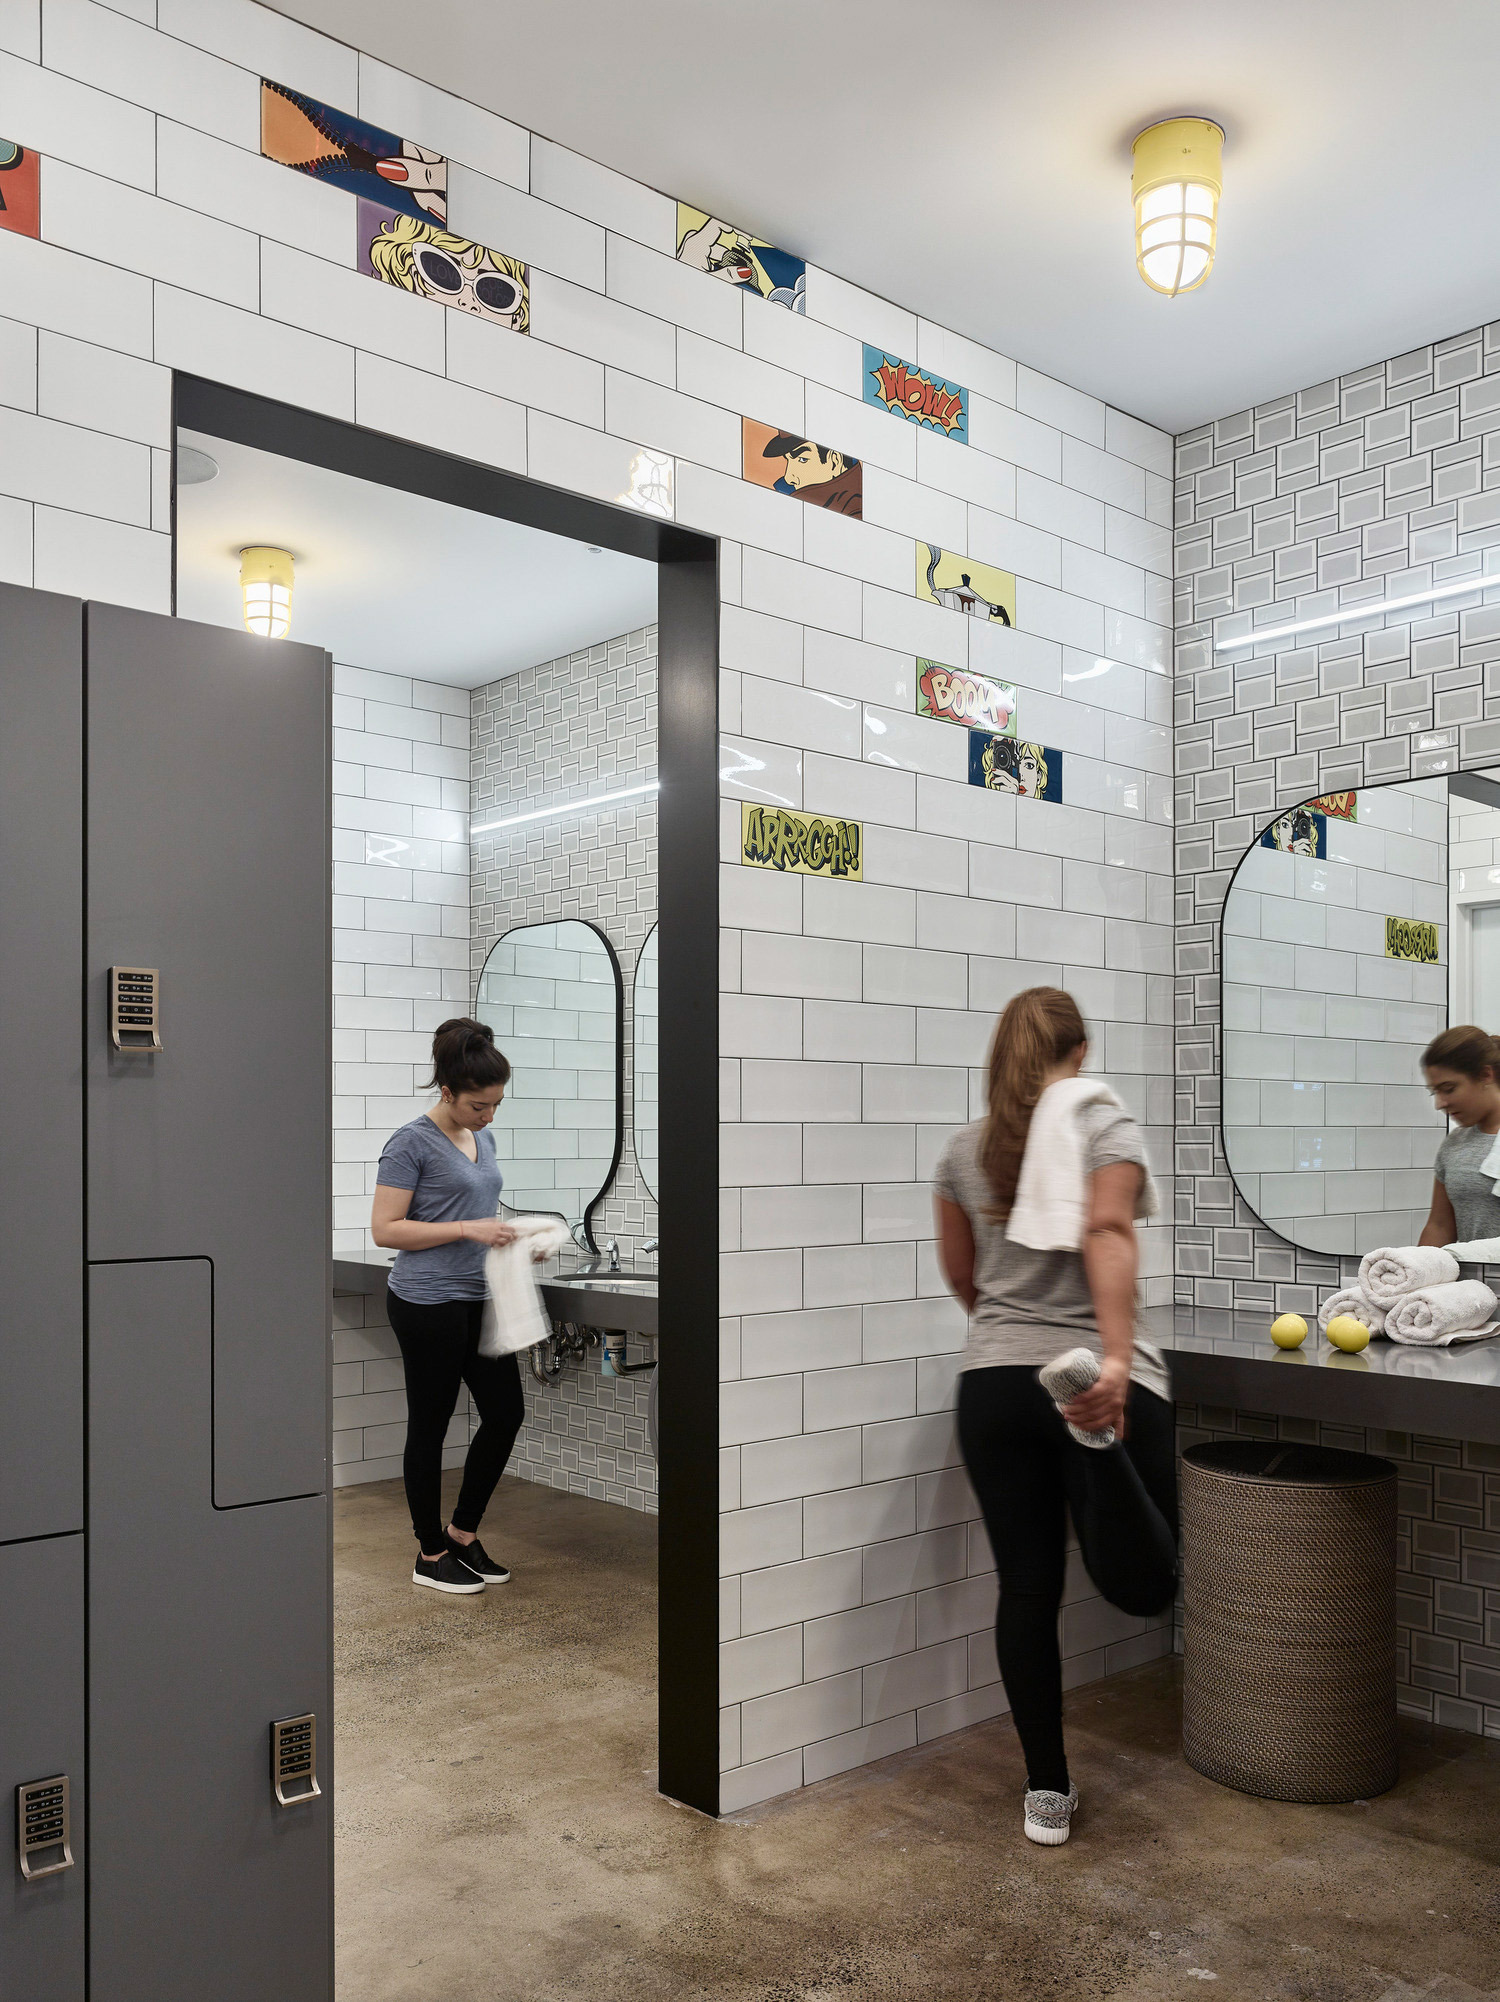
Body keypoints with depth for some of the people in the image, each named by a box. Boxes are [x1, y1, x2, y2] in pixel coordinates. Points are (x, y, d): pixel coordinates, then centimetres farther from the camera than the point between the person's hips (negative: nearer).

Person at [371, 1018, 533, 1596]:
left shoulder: (482, 1140, 11)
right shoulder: (413, 1142, -13)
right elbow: (385, 1229, -17)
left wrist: (514, 1238, 3)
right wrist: (469, 1230, -21)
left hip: (477, 1299, 8)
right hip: (428, 1303, -8)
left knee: (505, 1413, 8)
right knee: (430, 1425, 4)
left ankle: (463, 1534, 24)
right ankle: (431, 1554, 19)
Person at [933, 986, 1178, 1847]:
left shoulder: (966, 1147, 11)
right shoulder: (1106, 1122, -1)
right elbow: (1108, 1235, -17)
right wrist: (1118, 1362, -26)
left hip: (994, 1381, 4)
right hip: (1100, 1374, -4)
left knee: (1028, 1588, 10)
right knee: (1144, 1584, -3)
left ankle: (1047, 1793, 16)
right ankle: (1094, 1410, -31)